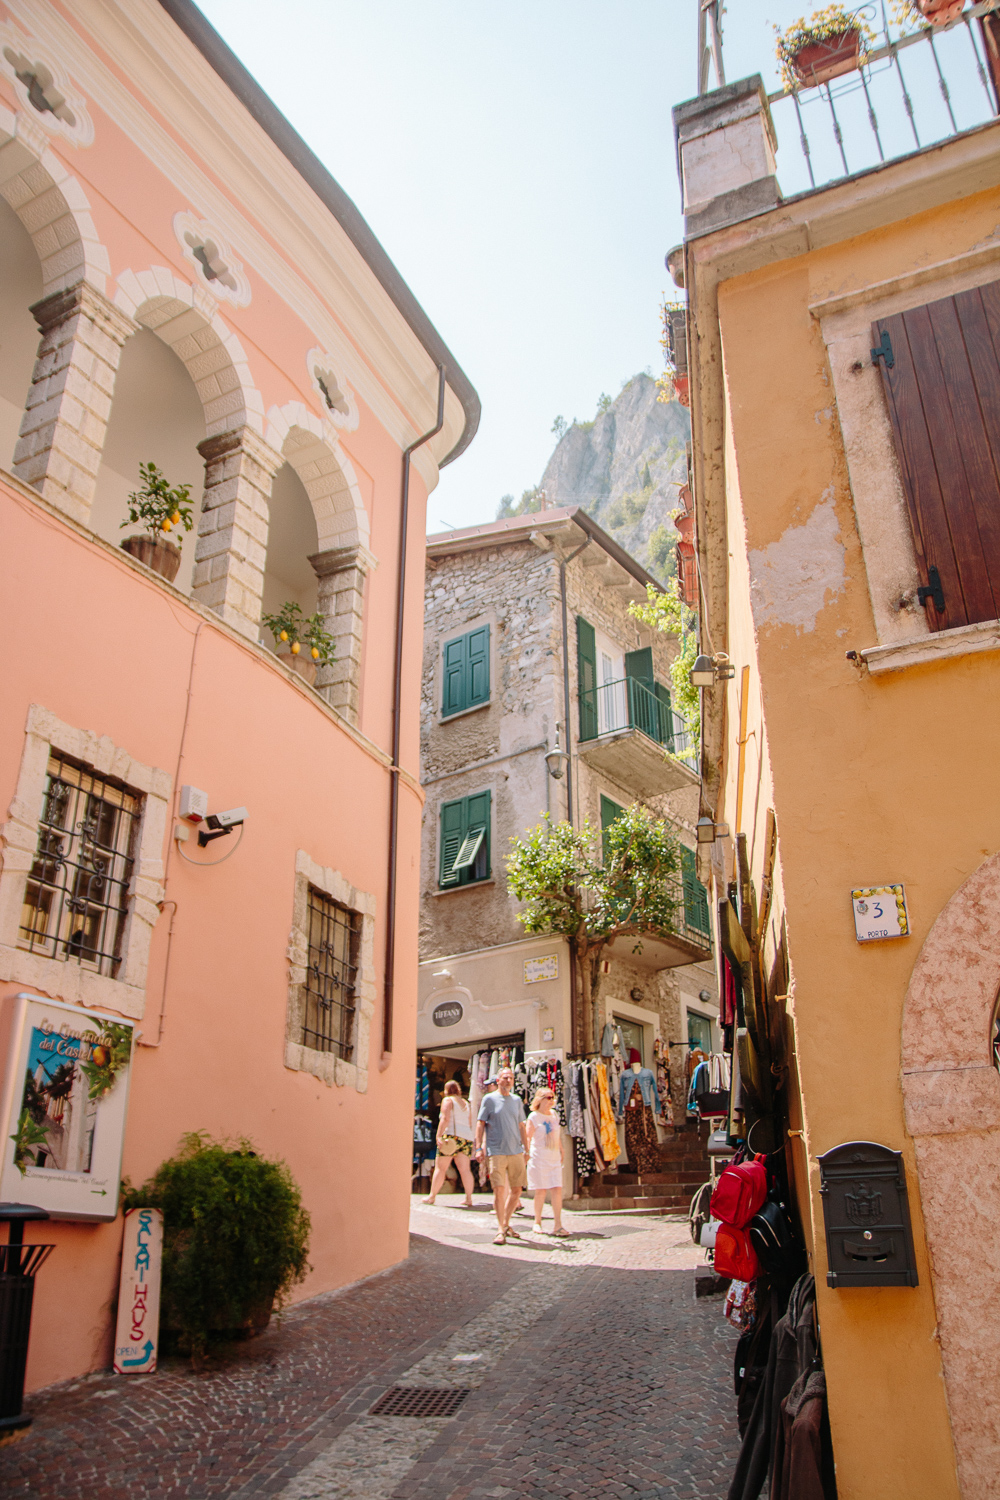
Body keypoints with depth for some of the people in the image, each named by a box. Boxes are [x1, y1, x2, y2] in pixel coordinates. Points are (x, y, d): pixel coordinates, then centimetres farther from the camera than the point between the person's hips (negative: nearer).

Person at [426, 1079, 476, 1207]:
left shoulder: (448, 1100, 2)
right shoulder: (466, 1103, 22)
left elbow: (445, 1119, -12)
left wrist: (439, 1136, -17)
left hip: (452, 1135, -6)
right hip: (466, 1137, 6)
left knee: (440, 1167, 1)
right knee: (465, 1169, 0)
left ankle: (432, 1197, 5)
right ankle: (469, 1198, -9)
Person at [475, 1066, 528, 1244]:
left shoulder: (517, 1100, 14)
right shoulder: (489, 1099, 2)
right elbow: (480, 1124, 1)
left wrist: (526, 1148, 15)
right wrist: (478, 1147, -7)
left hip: (516, 1152, 5)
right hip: (496, 1152, -4)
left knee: (516, 1190, 7)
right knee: (499, 1190, -9)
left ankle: (506, 1223, 24)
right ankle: (501, 1230, 0)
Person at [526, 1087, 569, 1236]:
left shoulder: (554, 1115, 12)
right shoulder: (534, 1117, -5)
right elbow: (527, 1138, -6)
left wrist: (561, 1152, 22)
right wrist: (527, 1155, -11)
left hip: (554, 1158, 5)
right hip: (539, 1158, -5)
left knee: (557, 1190, -4)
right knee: (541, 1191, -1)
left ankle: (558, 1225, -1)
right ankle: (537, 1223, 16)